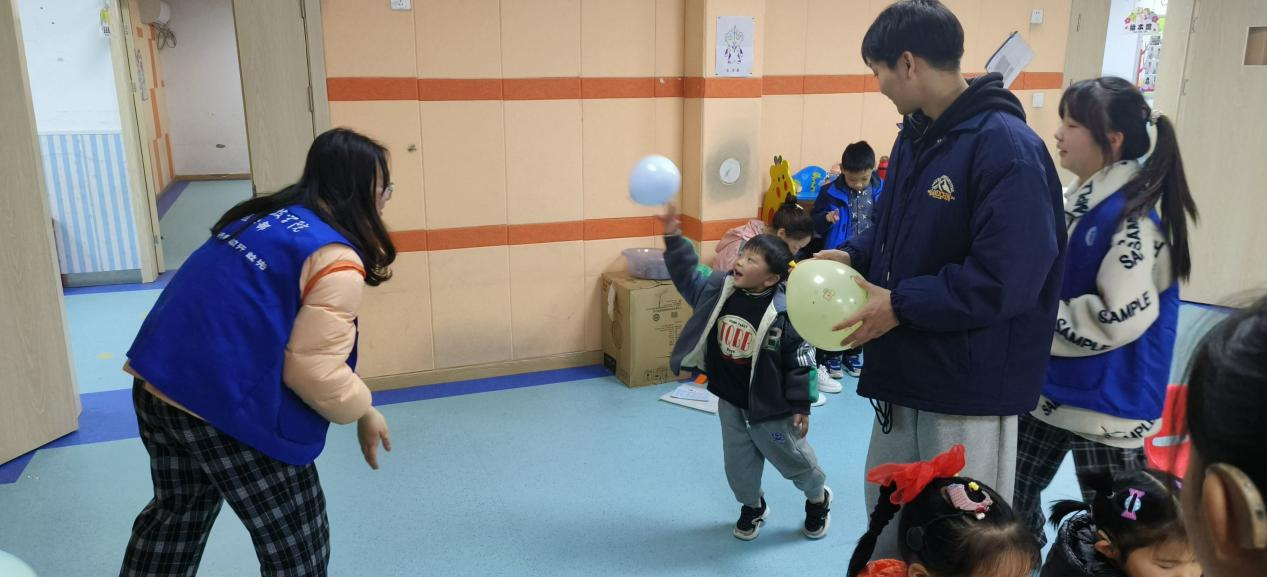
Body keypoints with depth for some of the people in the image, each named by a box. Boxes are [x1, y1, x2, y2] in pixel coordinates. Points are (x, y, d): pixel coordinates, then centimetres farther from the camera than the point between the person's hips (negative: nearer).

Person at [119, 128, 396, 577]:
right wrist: (364, 412, -1)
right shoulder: (337, 261, -13)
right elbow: (314, 371, -16)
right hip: (227, 409, -9)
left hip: (154, 387, 9)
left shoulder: (265, 216, 11)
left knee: (177, 513, 31)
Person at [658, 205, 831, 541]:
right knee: (739, 464, 16)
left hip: (770, 405, -4)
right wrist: (674, 238, -8)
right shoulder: (719, 290, -9)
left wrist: (801, 406, -12)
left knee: (793, 458, 17)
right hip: (730, 401, 4)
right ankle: (752, 507, 44)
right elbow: (688, 276, 3)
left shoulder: (784, 313, -24)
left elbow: (800, 362, -17)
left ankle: (819, 499, 46)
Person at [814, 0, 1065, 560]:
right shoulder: (915, 134, 8)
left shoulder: (1007, 147, -21)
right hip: (906, 374, 9)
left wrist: (901, 306, -21)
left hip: (970, 387, -8)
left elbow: (1006, 279, -27)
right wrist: (852, 255, 0)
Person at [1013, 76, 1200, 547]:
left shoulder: (1131, 218, -20)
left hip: (1106, 403, -8)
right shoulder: (1077, 202, 6)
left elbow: (1119, 320, -25)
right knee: (1011, 500, 18)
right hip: (1050, 387, 8)